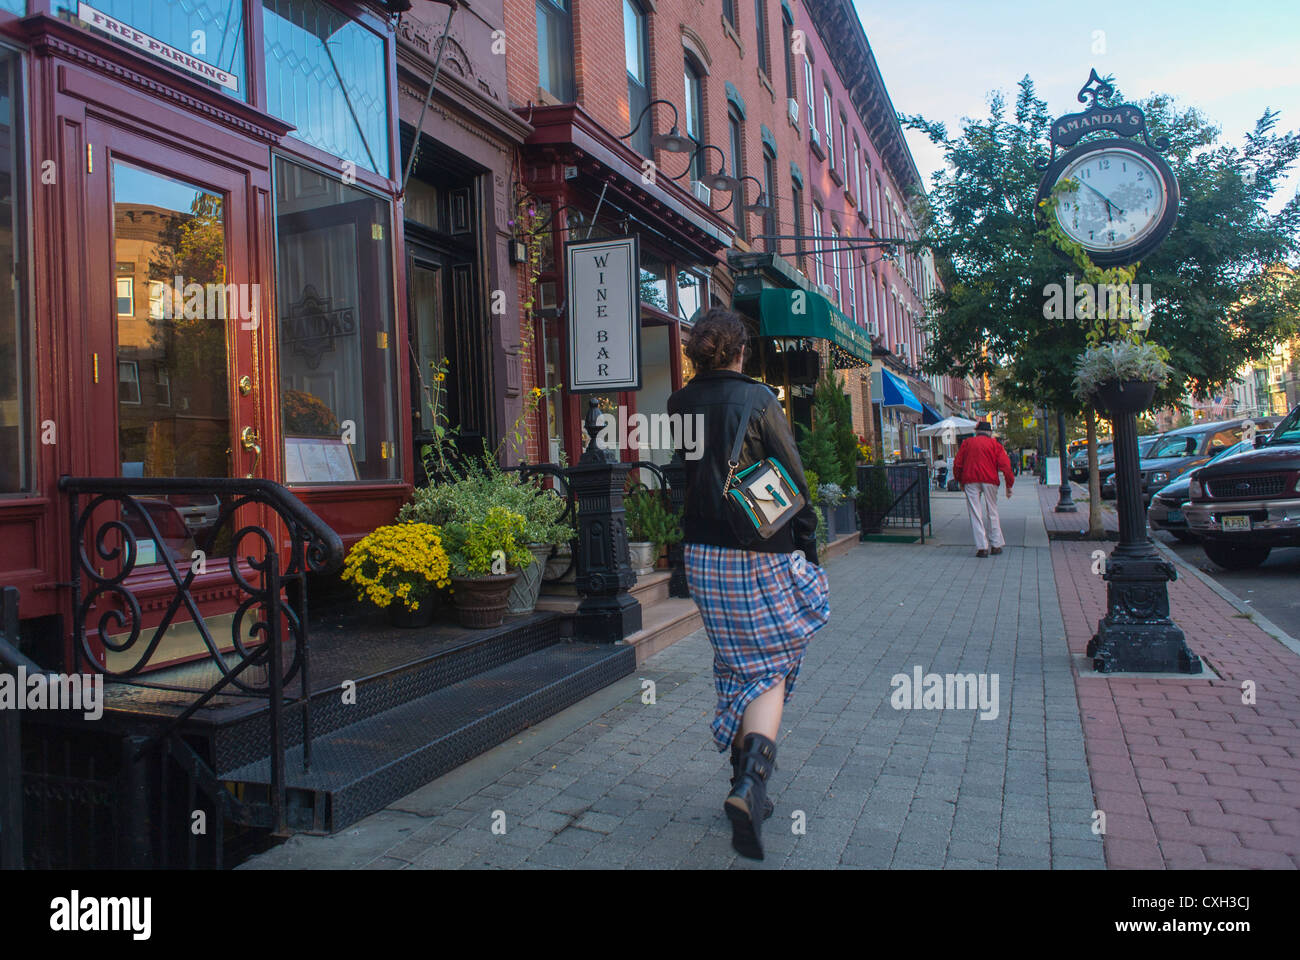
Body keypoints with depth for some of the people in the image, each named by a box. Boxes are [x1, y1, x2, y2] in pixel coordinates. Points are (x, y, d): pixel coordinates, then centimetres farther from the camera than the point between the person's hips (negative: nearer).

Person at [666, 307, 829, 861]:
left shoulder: (678, 407, 2)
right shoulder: (758, 400, -10)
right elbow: (793, 480, -8)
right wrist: (808, 552, -1)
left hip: (702, 557, 5)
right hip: (761, 555, -4)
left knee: (735, 670, 17)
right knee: (770, 669, 4)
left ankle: (745, 782, 26)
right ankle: (751, 783, -13)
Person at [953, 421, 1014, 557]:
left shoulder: (967, 443, 13)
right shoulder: (995, 444, 9)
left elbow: (957, 464, 9)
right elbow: (1005, 465, -1)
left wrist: (960, 482, 19)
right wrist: (1009, 484, 4)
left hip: (970, 481, 0)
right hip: (989, 481, 0)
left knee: (976, 514, -1)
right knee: (992, 512, 12)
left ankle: (982, 547, -6)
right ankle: (996, 545, 13)